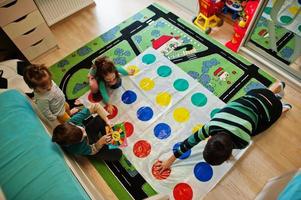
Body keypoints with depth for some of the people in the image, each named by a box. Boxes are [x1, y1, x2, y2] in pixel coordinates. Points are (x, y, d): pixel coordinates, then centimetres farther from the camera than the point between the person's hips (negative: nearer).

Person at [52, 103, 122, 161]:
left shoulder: (74, 121, -37)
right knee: (118, 153, -11)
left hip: (88, 132, 4)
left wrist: (108, 121, -39)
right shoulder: (77, 149, -42)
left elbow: (95, 106, -30)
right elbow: (93, 150, -21)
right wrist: (101, 142, -40)